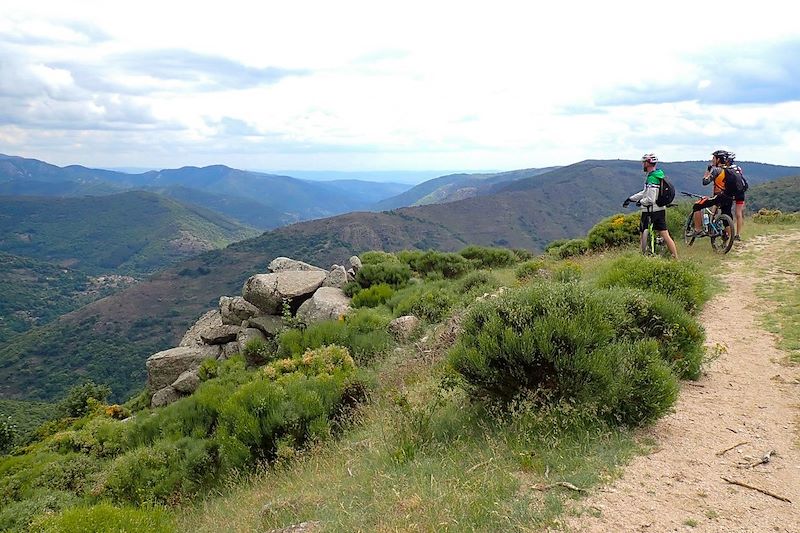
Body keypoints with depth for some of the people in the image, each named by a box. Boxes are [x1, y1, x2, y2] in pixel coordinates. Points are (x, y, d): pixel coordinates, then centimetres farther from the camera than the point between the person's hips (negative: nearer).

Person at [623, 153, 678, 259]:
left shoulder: (651, 179, -20)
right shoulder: (659, 176, 11)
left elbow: (650, 200, -26)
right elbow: (646, 192, 19)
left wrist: (640, 201, -6)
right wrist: (630, 198, 19)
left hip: (650, 211, -9)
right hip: (661, 209, 9)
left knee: (644, 234, 5)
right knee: (665, 235, 7)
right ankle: (676, 258, 6)